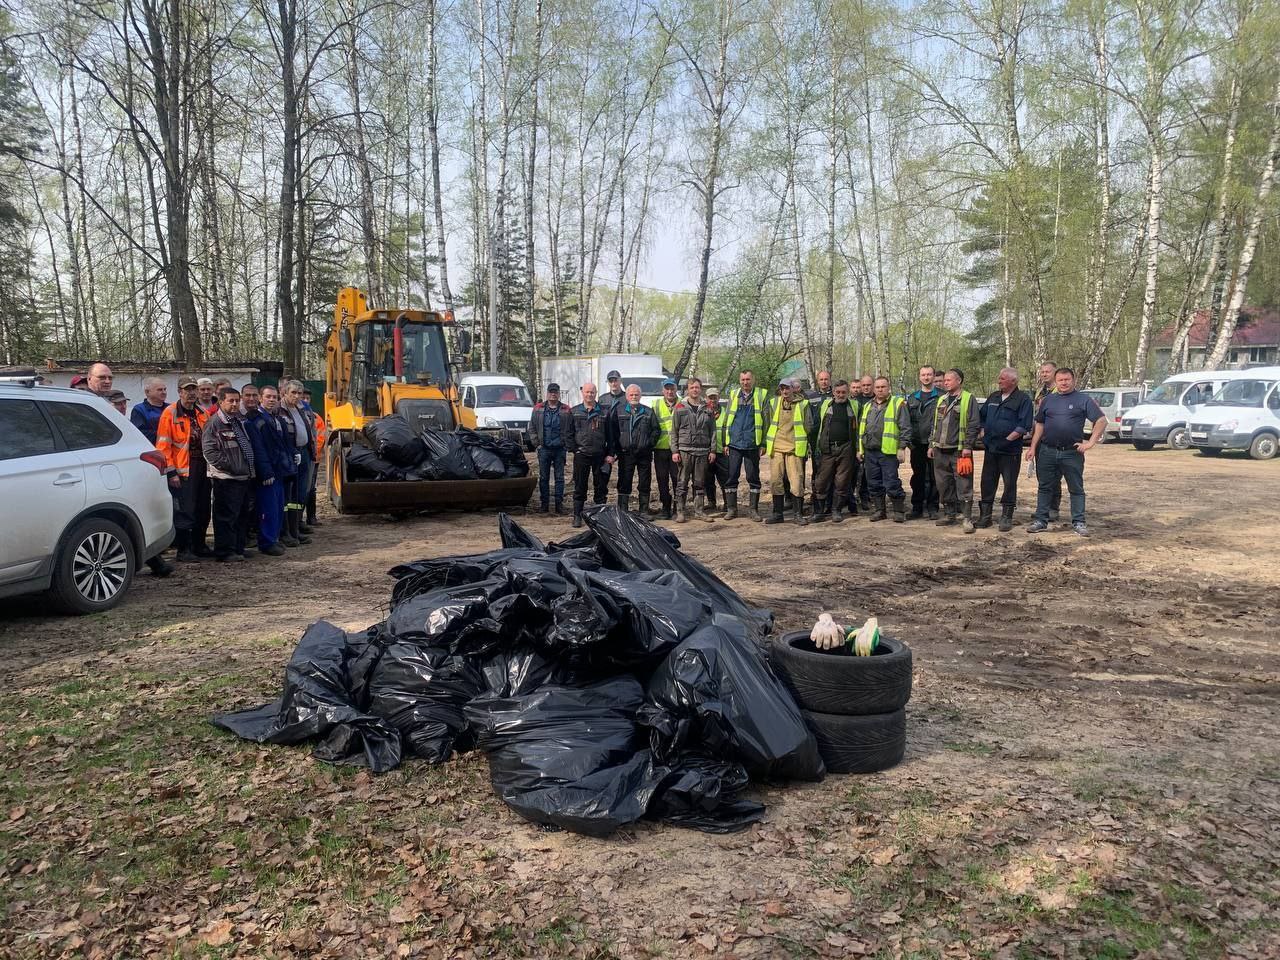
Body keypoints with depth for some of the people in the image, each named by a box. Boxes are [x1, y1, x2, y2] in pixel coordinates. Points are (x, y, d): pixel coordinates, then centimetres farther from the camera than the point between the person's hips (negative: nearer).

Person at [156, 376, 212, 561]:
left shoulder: (202, 412, 12)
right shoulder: (170, 412, -6)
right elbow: (163, 445, -10)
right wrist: (171, 472, -14)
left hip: (202, 468, 6)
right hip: (183, 470, -6)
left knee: (203, 510, 13)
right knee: (184, 511, -4)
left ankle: (199, 546, 25)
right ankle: (183, 550, 5)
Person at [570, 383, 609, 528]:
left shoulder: (604, 412, 6)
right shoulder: (574, 412, 8)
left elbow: (610, 434, 7)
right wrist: (574, 448, 0)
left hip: (600, 455, 0)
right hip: (581, 455, 0)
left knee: (601, 487, 5)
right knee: (579, 487, 2)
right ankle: (577, 516, 8)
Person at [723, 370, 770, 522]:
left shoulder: (762, 395, 3)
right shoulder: (734, 395, 11)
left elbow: (766, 420, 1)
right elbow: (727, 419, 13)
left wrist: (763, 443, -4)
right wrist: (726, 442, 6)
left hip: (752, 444, -2)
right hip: (734, 443, 2)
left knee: (753, 477, 5)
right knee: (731, 476, 2)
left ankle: (753, 508, 14)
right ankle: (731, 508, 11)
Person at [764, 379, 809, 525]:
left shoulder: (803, 404, 1)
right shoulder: (774, 403, 9)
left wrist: (805, 444, 4)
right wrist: (766, 444, 13)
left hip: (794, 447, -3)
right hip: (776, 447, 3)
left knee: (796, 480, -5)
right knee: (775, 481, 4)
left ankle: (798, 514, 3)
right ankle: (777, 513, 13)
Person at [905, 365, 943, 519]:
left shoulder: (941, 396, 0)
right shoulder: (913, 398, 13)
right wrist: (909, 440, 6)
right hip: (917, 444, 4)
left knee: (934, 477, 2)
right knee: (917, 476, 8)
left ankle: (932, 507, 10)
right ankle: (917, 507, 15)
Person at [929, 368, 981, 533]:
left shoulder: (968, 399, -4)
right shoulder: (941, 400, 16)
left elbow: (973, 425, -9)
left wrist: (968, 446, -15)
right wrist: (932, 444, 16)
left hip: (959, 451, -7)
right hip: (940, 451, 7)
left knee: (964, 486, -7)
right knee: (944, 486, 11)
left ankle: (968, 519, -5)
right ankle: (949, 515, 22)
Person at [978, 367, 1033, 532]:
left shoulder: (1023, 400, -6)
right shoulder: (993, 397, 14)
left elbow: (1024, 426, -13)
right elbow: (981, 417, 22)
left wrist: (1007, 439, -17)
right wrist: (983, 433, 9)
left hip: (1010, 450, -6)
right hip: (991, 449, 6)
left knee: (1010, 484, 1)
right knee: (987, 483, 7)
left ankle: (1006, 518, 9)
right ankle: (985, 516, 15)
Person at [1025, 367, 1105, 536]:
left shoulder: (1083, 400, 1)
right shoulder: (1048, 400, 11)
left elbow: (1102, 421, -3)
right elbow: (1040, 425, 14)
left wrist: (1091, 442, -10)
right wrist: (1033, 447, 8)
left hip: (1072, 452, -3)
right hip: (1047, 451, 3)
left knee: (1076, 489, 4)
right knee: (1045, 487, 7)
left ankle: (1078, 522, 10)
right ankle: (1041, 521, 13)